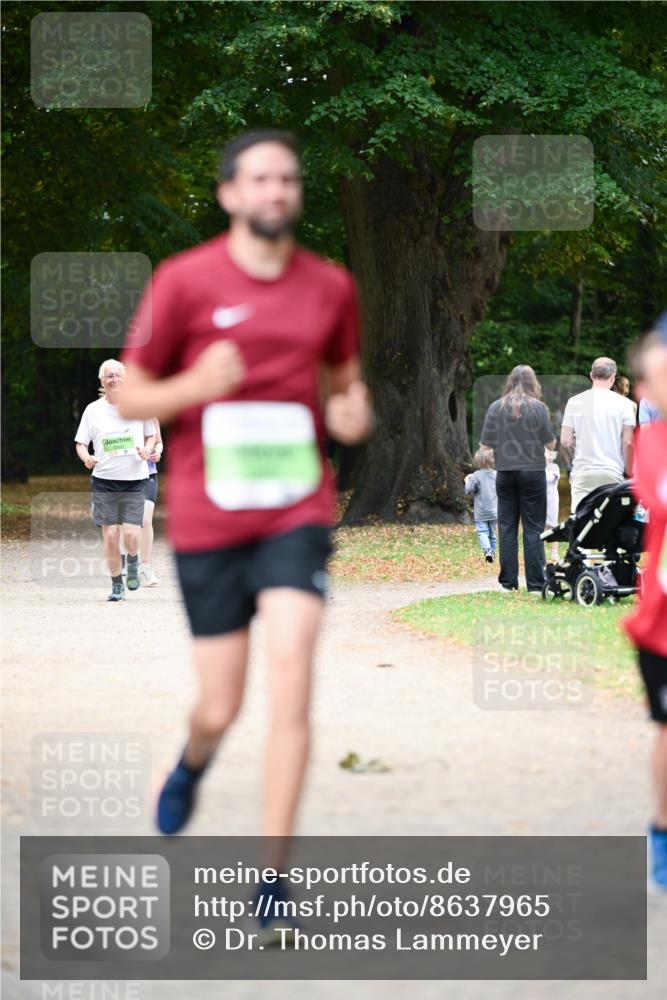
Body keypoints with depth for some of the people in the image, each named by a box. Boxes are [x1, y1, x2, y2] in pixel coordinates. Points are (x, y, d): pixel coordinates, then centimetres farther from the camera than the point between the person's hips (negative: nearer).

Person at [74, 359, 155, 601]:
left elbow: (151, 435, 15)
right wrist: (86, 458, -15)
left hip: (134, 481, -1)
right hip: (104, 481, 1)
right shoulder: (93, 409, 4)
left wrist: (147, 450, -7)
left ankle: (133, 562, 21)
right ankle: (116, 585, 12)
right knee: (110, 535, -3)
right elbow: (80, 443, 7)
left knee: (131, 534, -13)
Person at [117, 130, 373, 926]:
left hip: (297, 511, 1)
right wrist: (196, 387, -18)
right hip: (207, 519, -1)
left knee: (291, 678, -17)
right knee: (220, 709, 4)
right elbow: (129, 396, 2)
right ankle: (193, 763, 44)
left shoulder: (330, 286, 6)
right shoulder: (184, 280, -3)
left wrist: (354, 414, 0)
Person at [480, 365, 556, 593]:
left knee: (507, 527, 8)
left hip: (505, 472, 2)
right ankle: (535, 583, -1)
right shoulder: (538, 408, -7)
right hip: (533, 472, -2)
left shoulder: (496, 408, -2)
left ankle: (508, 582, 7)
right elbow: (551, 443, -4)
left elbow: (485, 445, 0)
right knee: (533, 528, 1)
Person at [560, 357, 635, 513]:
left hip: (582, 474, 1)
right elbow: (628, 443, -4)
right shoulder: (623, 403, 0)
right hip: (612, 473, -1)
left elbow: (565, 442, 3)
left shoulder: (574, 402, 4)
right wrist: (628, 471, 7)